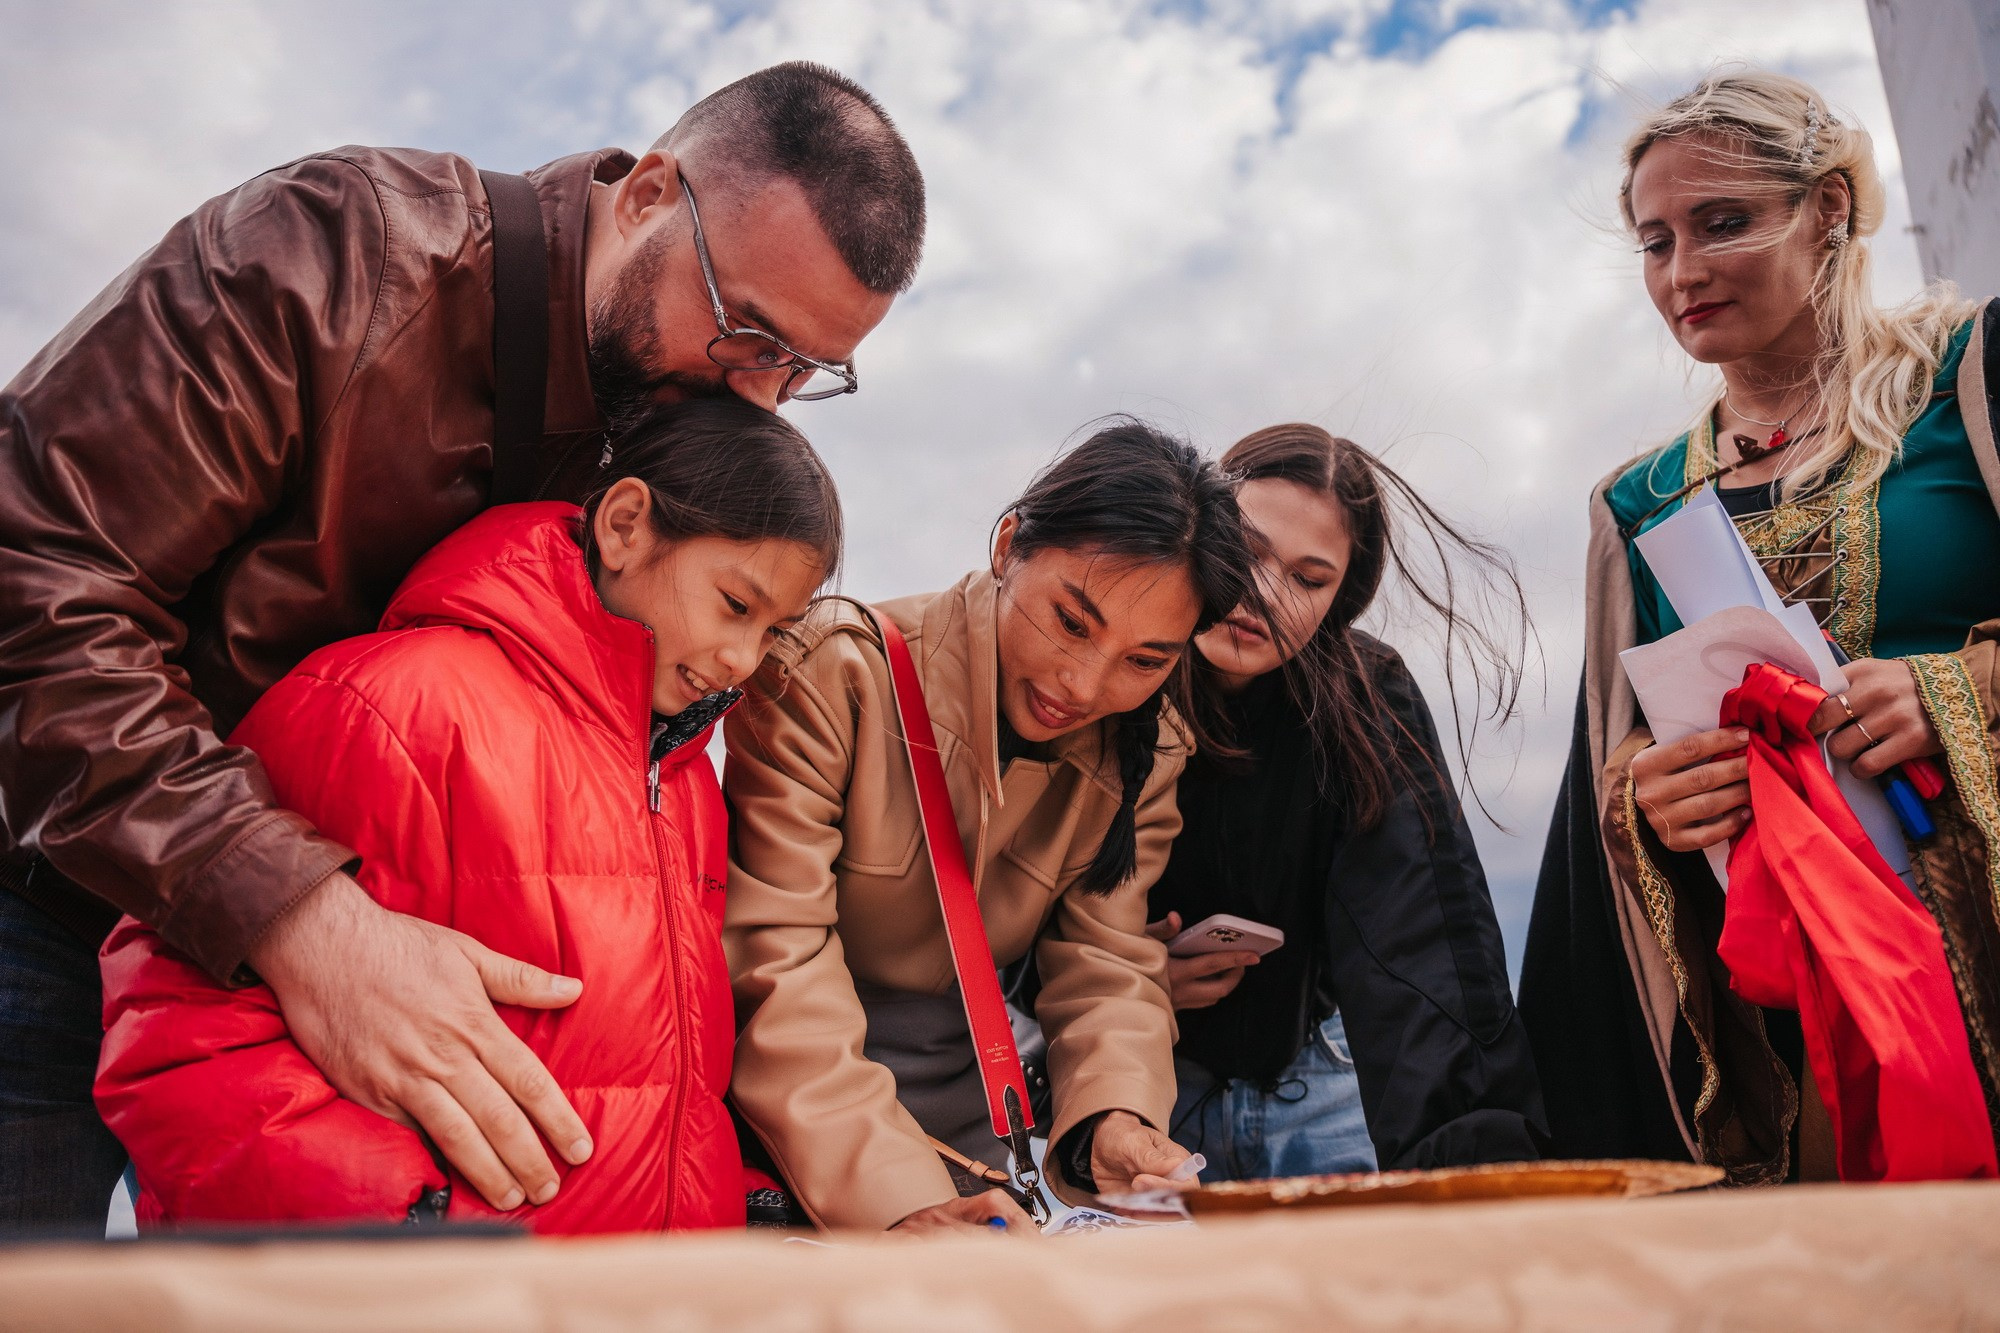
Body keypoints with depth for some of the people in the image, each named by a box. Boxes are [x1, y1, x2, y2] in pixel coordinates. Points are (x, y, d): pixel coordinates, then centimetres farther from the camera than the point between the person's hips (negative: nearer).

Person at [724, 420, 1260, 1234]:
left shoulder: (1142, 754, -1)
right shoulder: (834, 672, -18)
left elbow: (1106, 962, -1)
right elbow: (775, 957, -23)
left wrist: (1117, 1114, -22)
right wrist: (900, 1199, -31)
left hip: (966, 1140, 5)